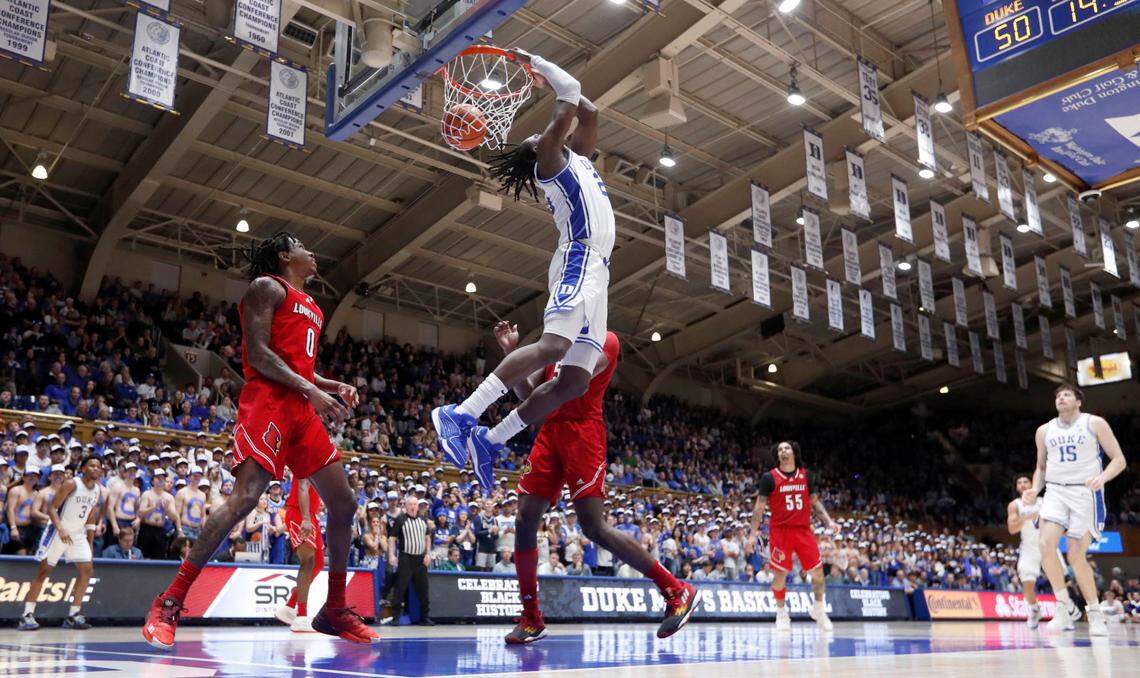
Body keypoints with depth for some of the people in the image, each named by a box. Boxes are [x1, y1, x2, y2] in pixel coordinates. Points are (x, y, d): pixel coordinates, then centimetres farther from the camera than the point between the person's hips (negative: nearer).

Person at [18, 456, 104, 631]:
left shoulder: (98, 490, 5)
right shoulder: (71, 484, -14)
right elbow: (51, 508, -16)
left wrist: (90, 543, 12)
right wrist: (61, 529, -30)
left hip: (78, 534, 6)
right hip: (58, 532, -6)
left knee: (87, 570, -2)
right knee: (43, 571, -4)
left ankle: (72, 616, 4)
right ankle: (27, 616, 0)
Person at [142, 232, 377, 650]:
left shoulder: (311, 307, 27)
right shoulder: (268, 287, 1)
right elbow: (257, 354, -11)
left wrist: (333, 386, 11)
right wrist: (311, 391, -18)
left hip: (303, 410, 9)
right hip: (268, 401, -9)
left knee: (343, 504, 4)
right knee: (245, 497, -22)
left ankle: (334, 611, 14)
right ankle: (168, 605, -13)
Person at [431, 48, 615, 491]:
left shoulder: (575, 159, 31)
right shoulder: (550, 158, 7)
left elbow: (589, 112, 38)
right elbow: (570, 98, 2)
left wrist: (546, 77, 37)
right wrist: (536, 63, 15)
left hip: (593, 270, 8)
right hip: (579, 260, -8)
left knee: (575, 380, -2)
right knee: (553, 346, -31)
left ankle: (489, 441, 0)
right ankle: (461, 416, -36)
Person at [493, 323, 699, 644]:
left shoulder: (605, 339, 2)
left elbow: (576, 374, -17)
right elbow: (526, 393, 21)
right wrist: (512, 353, 9)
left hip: (582, 432, -7)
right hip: (550, 432, 7)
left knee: (594, 526, -15)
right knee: (524, 522, 0)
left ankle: (677, 591, -5)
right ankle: (531, 618, 12)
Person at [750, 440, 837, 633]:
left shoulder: (805, 475, 7)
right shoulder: (769, 478, -4)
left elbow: (814, 501, 14)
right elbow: (759, 507, -3)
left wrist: (828, 521, 1)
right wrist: (753, 533, -8)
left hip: (803, 530, 3)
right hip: (780, 531, -3)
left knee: (817, 572, 2)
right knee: (780, 574, -3)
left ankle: (818, 609, 24)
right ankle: (781, 614, 17)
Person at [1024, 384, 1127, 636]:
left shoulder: (1095, 424, -1)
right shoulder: (1044, 431, 11)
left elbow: (1119, 459, -2)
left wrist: (1102, 477, -22)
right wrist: (1035, 490, 2)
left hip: (1085, 492, -3)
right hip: (1055, 492, 3)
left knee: (1076, 556, -5)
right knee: (1046, 544, -18)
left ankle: (1096, 614, 15)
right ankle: (1066, 608, -4)